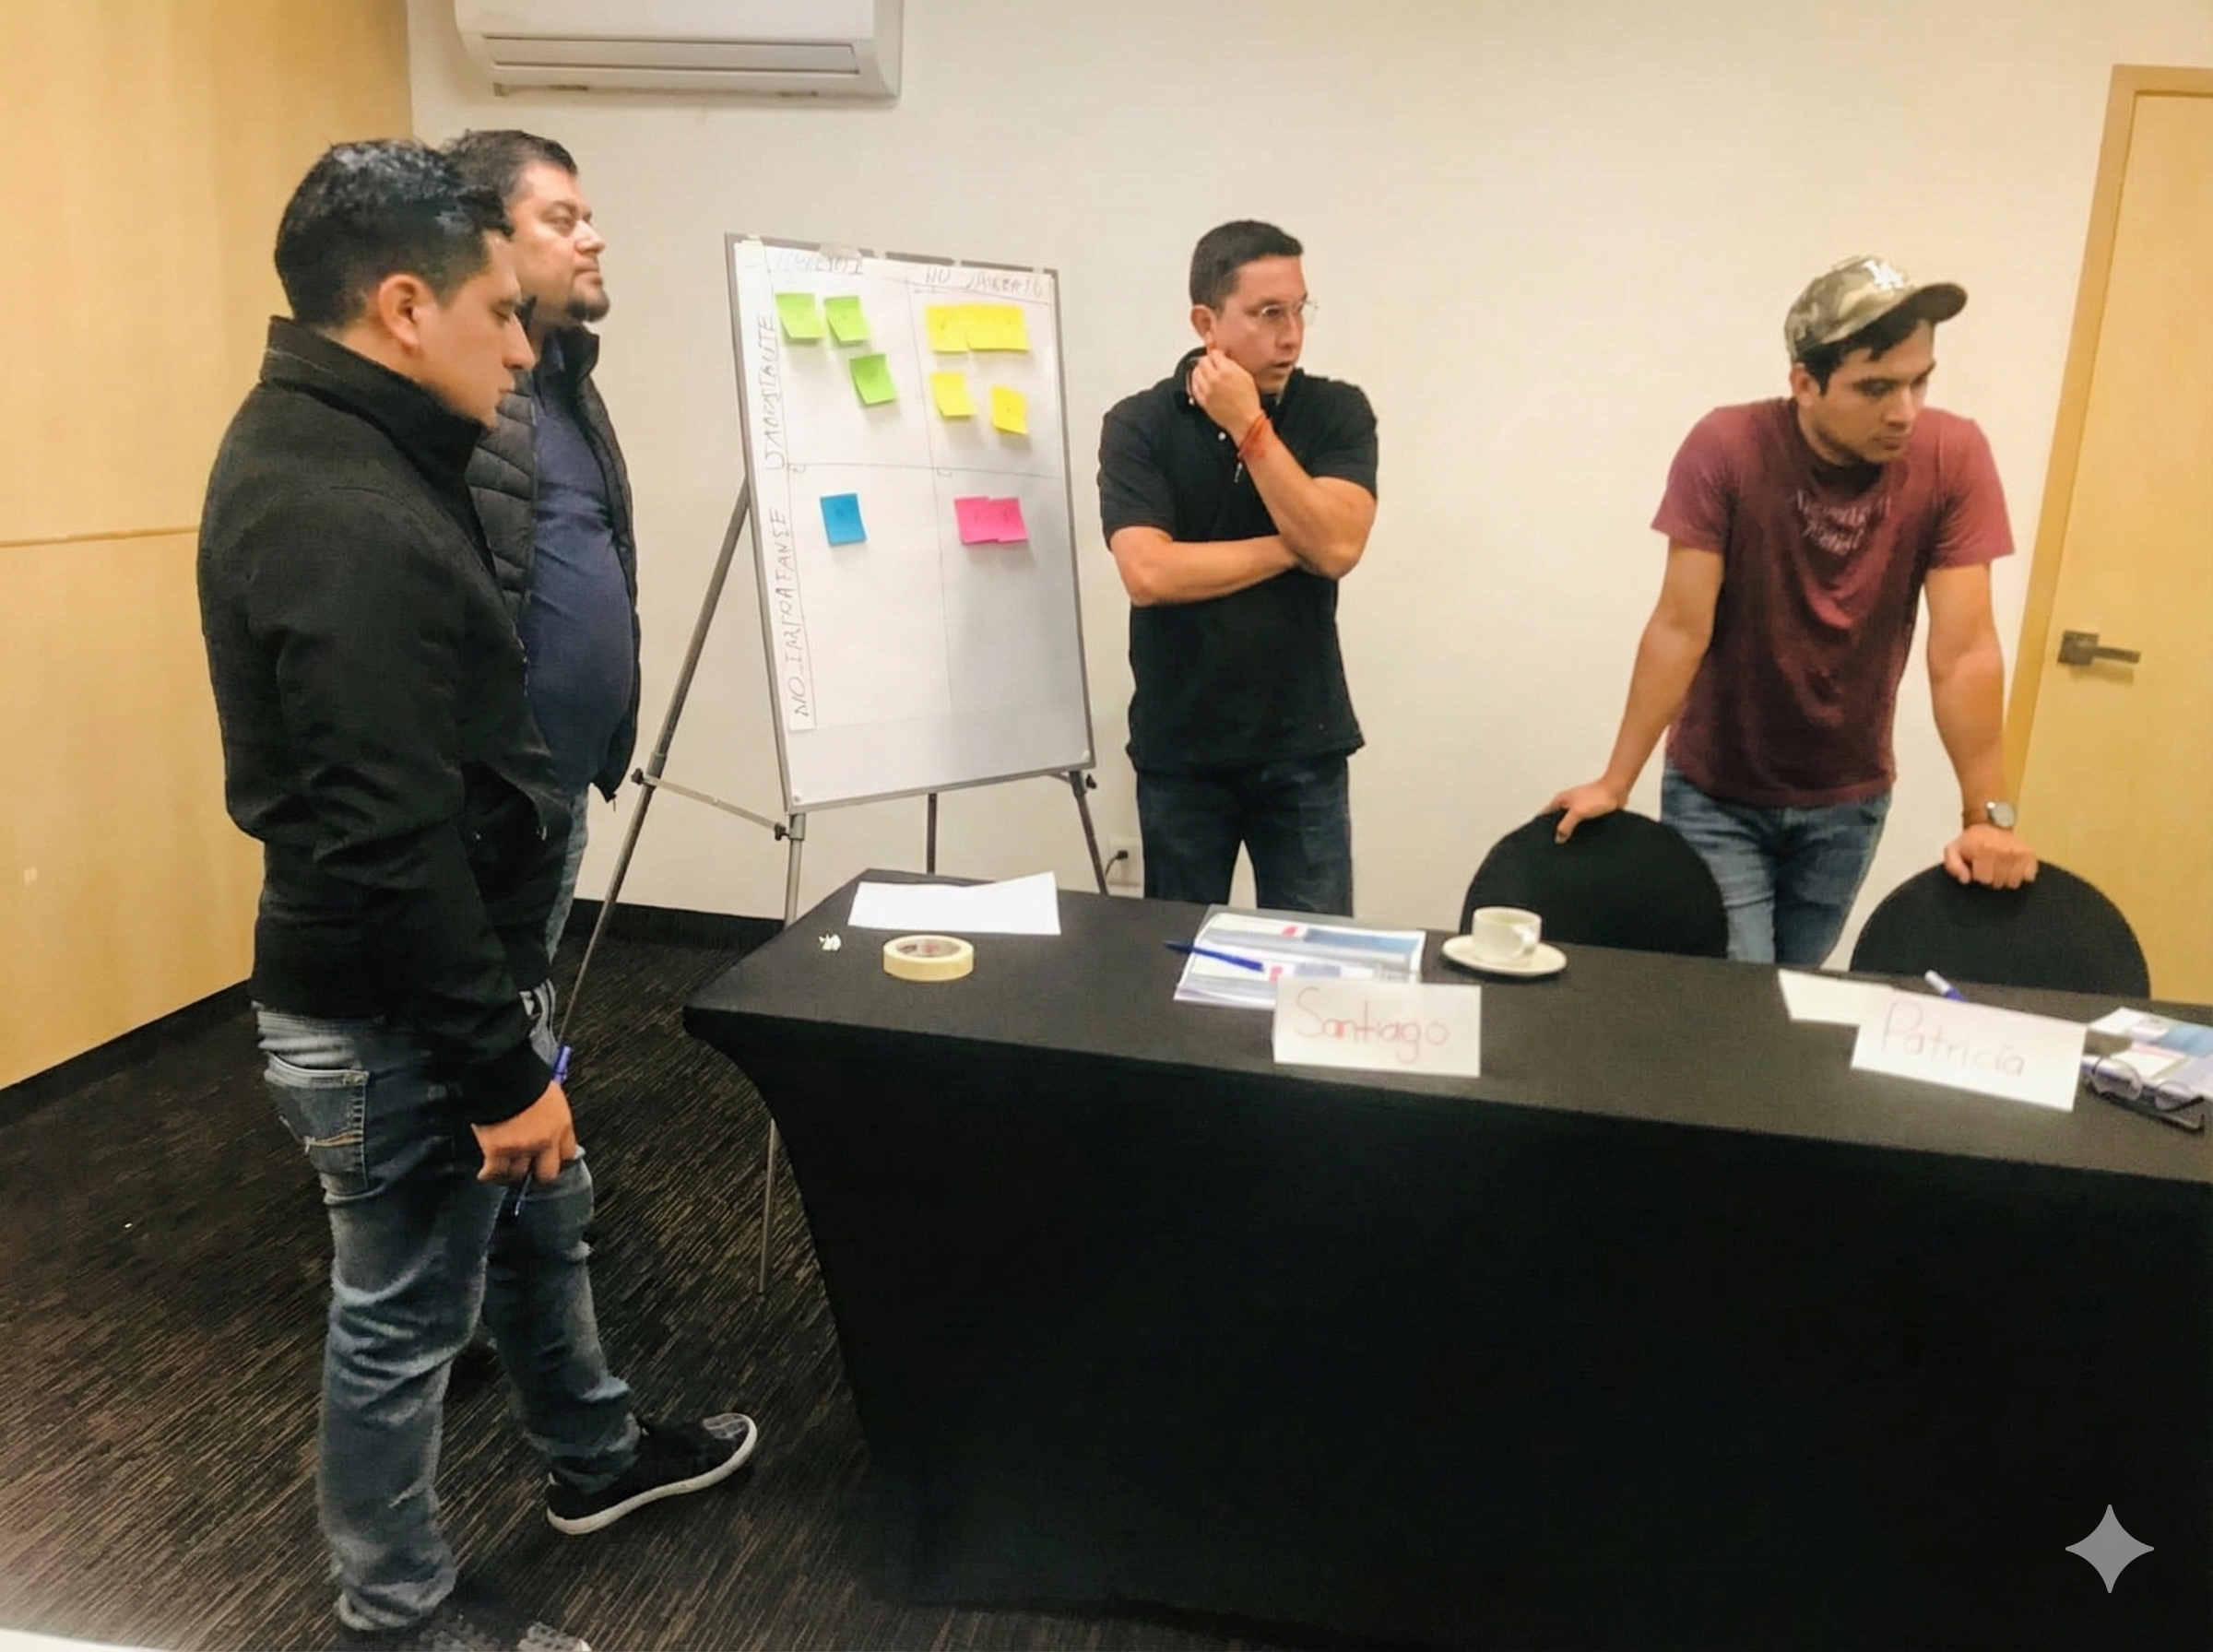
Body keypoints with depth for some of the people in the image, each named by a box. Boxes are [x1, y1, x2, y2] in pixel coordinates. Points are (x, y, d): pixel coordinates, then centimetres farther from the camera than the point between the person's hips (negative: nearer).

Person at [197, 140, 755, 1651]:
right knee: (408, 1311, 11)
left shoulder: (325, 445, 5)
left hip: (445, 967, 10)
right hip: (393, 1012, -10)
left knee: (540, 1221, 26)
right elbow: (390, 847, -29)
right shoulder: (345, 523, -29)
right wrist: (500, 1065, -22)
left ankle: (595, 1455, 49)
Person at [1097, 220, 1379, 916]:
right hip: (1180, 752, 0)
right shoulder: (1139, 425, -5)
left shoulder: (1338, 412, -1)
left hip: (1304, 749, 1)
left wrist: (1248, 426, -17)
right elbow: (1149, 573, -19)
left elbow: (1336, 545, -16)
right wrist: (1290, 549, -12)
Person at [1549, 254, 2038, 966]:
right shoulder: (1725, 448, -19)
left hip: (1848, 801, 2)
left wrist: (1988, 814, -17)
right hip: (1716, 793, -2)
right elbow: (1680, 628, -19)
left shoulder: (1955, 459, -14)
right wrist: (1615, 784, -20)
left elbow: (1963, 650, -15)